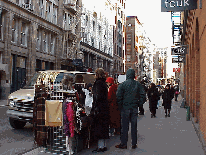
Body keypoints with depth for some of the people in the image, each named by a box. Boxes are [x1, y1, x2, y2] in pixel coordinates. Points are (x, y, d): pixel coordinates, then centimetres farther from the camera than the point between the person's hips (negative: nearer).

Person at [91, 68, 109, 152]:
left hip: (99, 108, -9)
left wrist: (94, 108, -17)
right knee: (103, 126, 14)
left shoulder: (98, 83, -13)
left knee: (99, 127, -3)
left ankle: (101, 146, 0)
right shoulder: (104, 83, 14)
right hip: (105, 107, 9)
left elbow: (98, 96, -19)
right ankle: (103, 145, 21)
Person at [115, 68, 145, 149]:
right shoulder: (138, 84, 0)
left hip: (125, 108, -3)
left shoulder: (122, 84, -8)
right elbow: (142, 95, 0)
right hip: (134, 108, 3)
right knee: (134, 126, 10)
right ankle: (134, 144, 15)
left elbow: (118, 96, -11)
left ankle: (123, 144, 9)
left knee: (124, 126, 5)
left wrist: (120, 106, 0)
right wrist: (139, 103, 9)